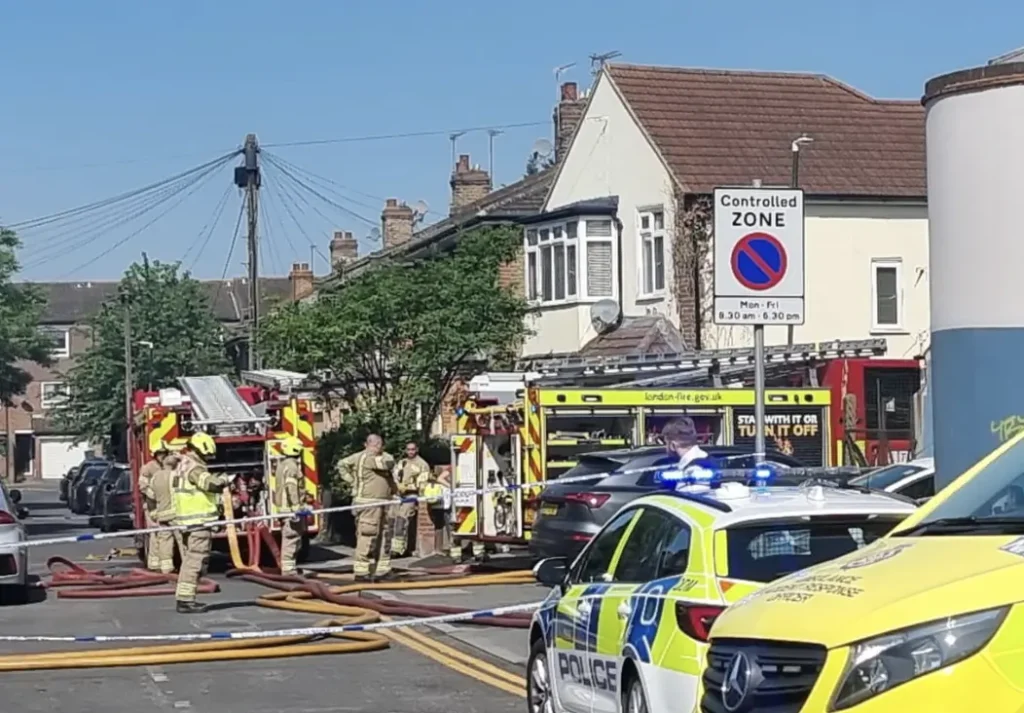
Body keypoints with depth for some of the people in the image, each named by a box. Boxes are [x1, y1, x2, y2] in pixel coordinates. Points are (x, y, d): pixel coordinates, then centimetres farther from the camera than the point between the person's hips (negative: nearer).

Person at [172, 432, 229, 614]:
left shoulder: (182, 466, 19)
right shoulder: (194, 467, -14)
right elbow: (210, 483, -29)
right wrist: (223, 480, -11)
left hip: (186, 521, 10)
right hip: (198, 521, -10)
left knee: (189, 561, 16)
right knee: (196, 561, -9)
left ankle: (183, 598, 20)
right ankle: (186, 600, -10)